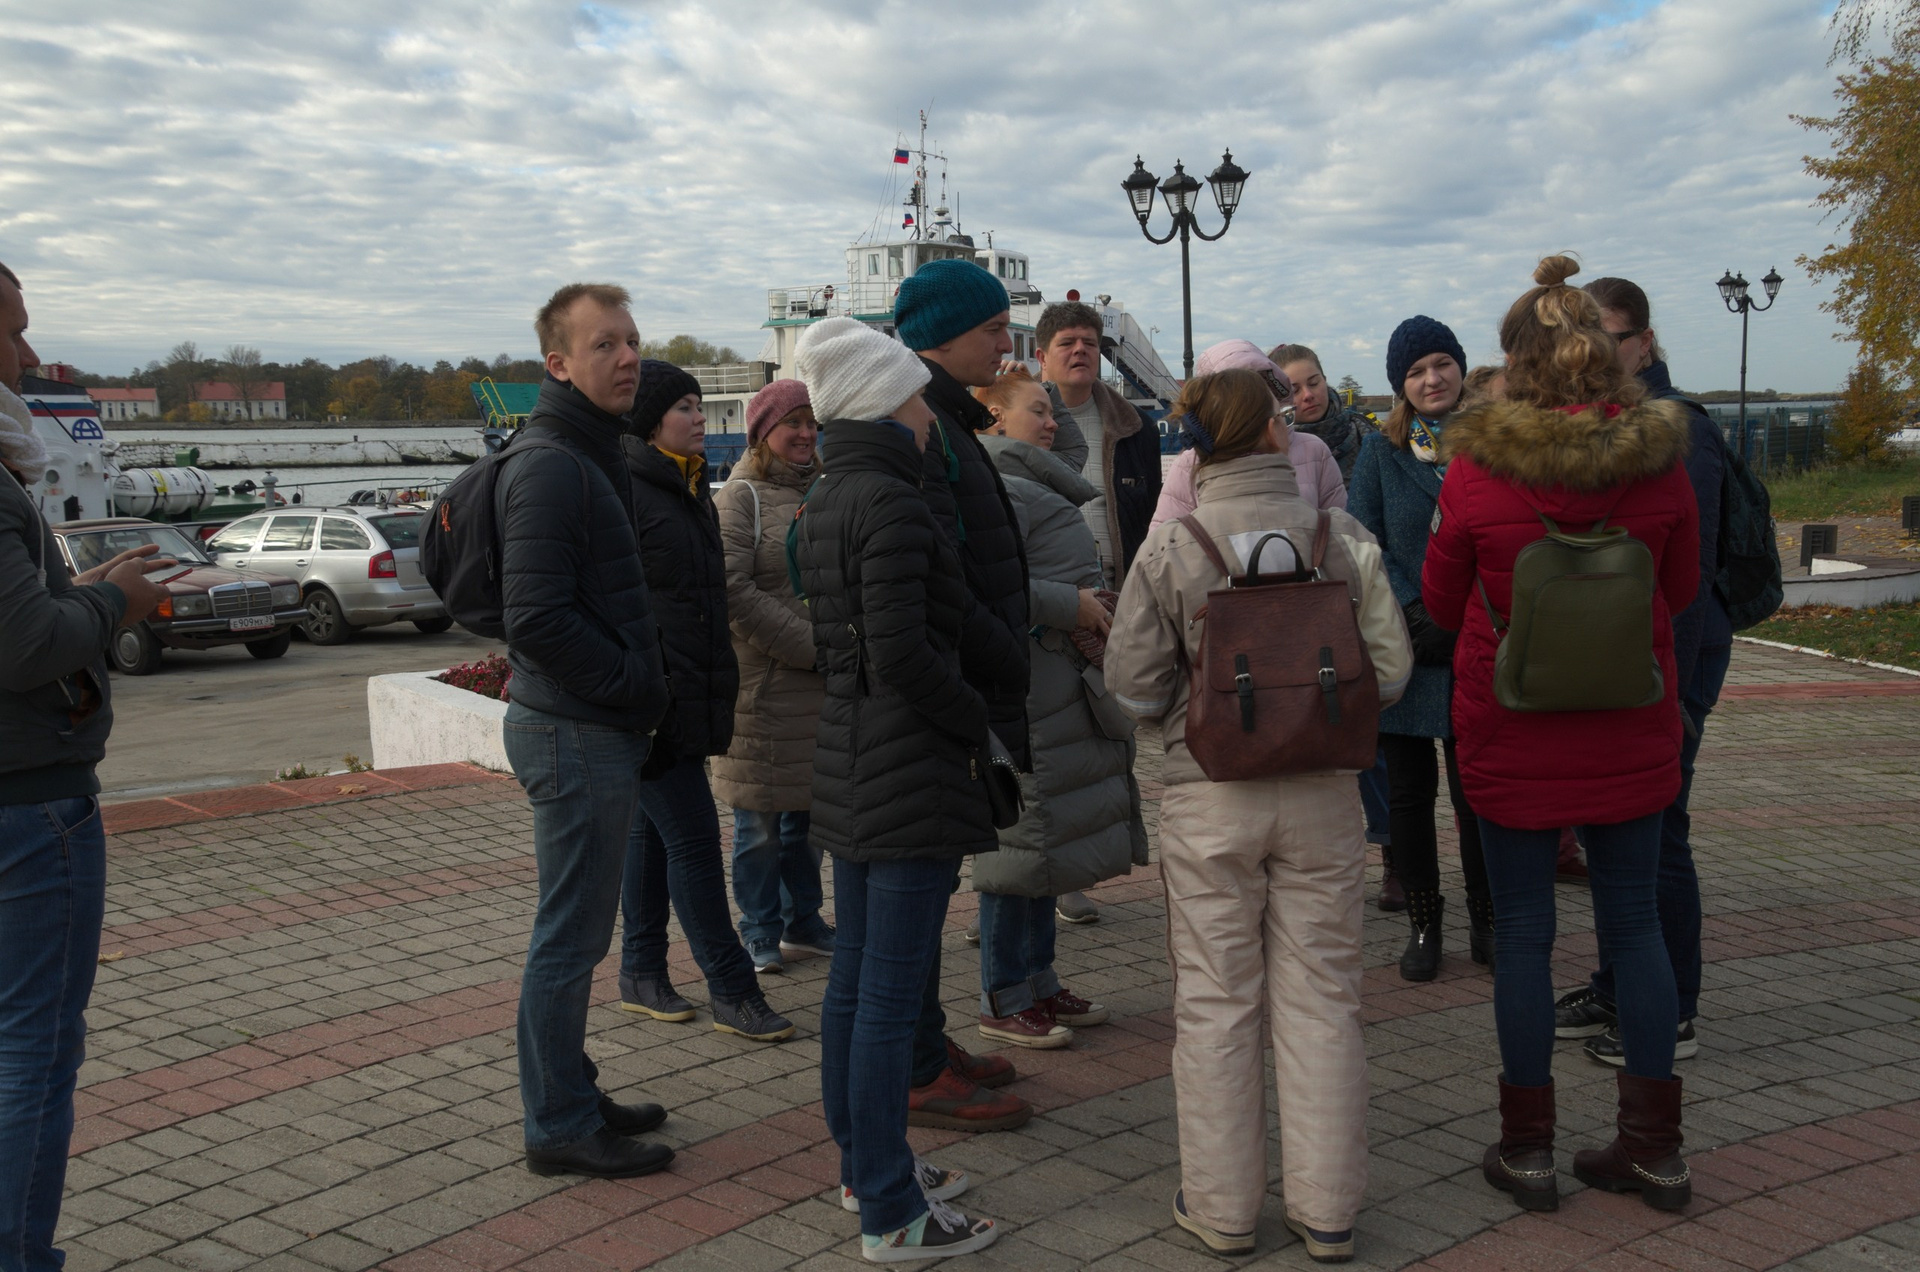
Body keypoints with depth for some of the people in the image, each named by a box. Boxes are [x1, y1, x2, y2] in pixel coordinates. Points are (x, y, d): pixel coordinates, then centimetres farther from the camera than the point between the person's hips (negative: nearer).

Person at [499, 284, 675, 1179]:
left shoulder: (592, 455, 15)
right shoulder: (549, 466, -17)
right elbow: (537, 620, -24)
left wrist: (643, 689, 10)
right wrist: (643, 688, -16)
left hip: (599, 727, 10)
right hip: (577, 734, -10)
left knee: (577, 930, 17)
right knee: (571, 936, 0)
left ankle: (570, 1097, 29)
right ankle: (559, 1127, 11)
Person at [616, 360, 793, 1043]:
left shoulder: (689, 489, 16)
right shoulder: (623, 490, -14)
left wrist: (714, 692, 24)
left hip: (687, 700, 9)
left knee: (652, 831, 15)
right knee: (692, 839, -5)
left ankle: (642, 974, 25)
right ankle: (732, 991, 2)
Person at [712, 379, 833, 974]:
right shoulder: (740, 497, -6)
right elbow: (734, 590, -15)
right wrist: (812, 645, -16)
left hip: (824, 681, 6)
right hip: (764, 680, -6)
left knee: (808, 811, 14)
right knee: (760, 822, 4)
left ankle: (802, 921, 28)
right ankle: (760, 934, 17)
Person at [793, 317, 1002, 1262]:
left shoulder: (821, 505, 13)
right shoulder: (890, 501, -17)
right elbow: (904, 652, -23)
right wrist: (977, 722, -9)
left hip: (845, 759, 10)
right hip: (910, 768, -10)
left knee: (853, 979, 17)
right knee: (892, 992, -3)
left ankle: (863, 1165, 31)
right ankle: (892, 1214, 7)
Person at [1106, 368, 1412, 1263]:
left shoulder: (1169, 551, -8)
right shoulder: (1344, 541, -6)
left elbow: (1133, 685, -7)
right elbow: (1390, 670, -5)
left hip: (1209, 798, -1)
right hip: (1322, 794, 1)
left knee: (1215, 1002, 10)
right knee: (1320, 997, 12)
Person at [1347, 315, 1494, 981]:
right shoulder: (1381, 451, 4)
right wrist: (1417, 615, -14)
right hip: (1404, 646, 0)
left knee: (1476, 788, 3)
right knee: (1410, 789, 7)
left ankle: (1485, 922, 21)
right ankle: (1423, 925, 20)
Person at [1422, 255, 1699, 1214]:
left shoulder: (1476, 470, -13)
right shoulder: (1660, 459, -5)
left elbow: (1442, 603, 0)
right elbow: (1681, 589, 9)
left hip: (1512, 728, -3)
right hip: (1631, 729, 3)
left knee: (1523, 929, 7)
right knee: (1633, 923, 12)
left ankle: (1527, 1145, 16)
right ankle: (1653, 1146, 21)